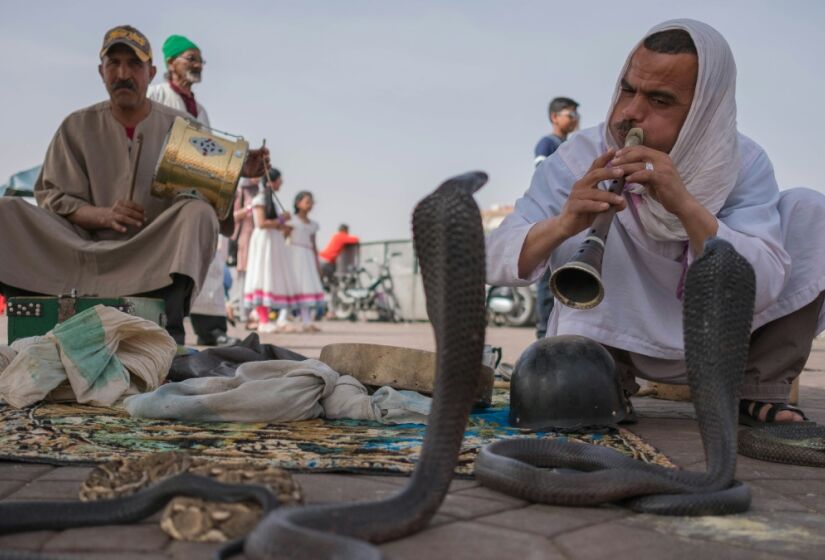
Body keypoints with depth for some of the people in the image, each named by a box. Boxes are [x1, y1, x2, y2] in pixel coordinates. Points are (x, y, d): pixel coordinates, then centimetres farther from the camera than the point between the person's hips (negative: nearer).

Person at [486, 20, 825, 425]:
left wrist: (687, 206, -43)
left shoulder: (744, 163, -16)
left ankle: (759, 391, -9)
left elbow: (761, 290, -28)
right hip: (617, 339, -1)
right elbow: (493, 260, -23)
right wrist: (562, 225, -44)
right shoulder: (581, 158, -18)